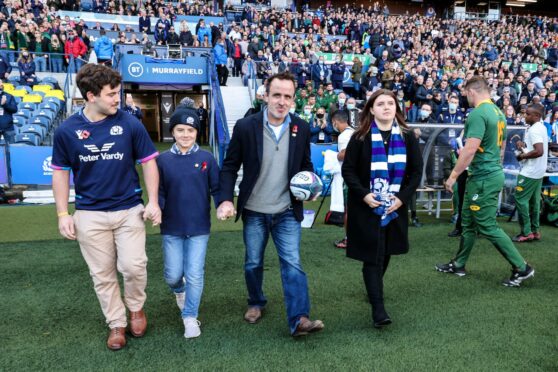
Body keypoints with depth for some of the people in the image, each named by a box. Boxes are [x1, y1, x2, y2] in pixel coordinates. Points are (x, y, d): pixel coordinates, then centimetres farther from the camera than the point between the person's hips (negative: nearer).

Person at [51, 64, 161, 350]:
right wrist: (63, 214, 1)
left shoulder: (130, 124, -7)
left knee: (133, 266, -7)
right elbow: (60, 172, 5)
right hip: (90, 215, 1)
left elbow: (148, 162, 0)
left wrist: (153, 202, -6)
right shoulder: (66, 130, -5)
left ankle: (136, 308, 24)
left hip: (129, 210, -1)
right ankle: (116, 324, 28)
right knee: (102, 274, 9)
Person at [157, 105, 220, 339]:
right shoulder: (163, 160, -2)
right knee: (173, 274, 9)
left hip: (199, 227, -1)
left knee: (195, 274, 1)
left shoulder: (206, 158, -4)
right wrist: (156, 209, -18)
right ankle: (179, 290, 45)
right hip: (172, 227, 1)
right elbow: (159, 192, 1)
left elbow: (216, 188, 0)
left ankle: (190, 316, 21)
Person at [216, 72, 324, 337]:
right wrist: (226, 200, -16)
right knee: (253, 263, 15)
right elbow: (229, 167, -4)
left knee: (292, 263, -5)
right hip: (254, 211, 0)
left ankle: (299, 319, -1)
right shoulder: (245, 126, -10)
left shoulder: (302, 128, -2)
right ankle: (256, 303, 39)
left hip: (287, 211, 1)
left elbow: (306, 165, 11)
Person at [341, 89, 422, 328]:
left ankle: (374, 289, 40)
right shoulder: (360, 137, -5)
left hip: (395, 206, 3)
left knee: (385, 253, 16)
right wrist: (363, 194, -18)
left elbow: (416, 171, 2)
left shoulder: (407, 137, 2)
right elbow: (348, 170, -5)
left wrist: (402, 197, -10)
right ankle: (378, 308, 0)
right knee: (372, 256, -5)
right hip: (366, 207, -3)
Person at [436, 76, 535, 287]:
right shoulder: (498, 112, 11)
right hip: (493, 173, 10)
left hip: (483, 178, -10)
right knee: (468, 222, 16)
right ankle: (458, 265, 27)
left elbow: (470, 150, -25)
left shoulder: (478, 114, -19)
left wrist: (453, 176, -18)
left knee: (488, 227, 0)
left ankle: (522, 268, 9)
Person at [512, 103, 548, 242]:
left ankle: (526, 232, -2)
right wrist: (524, 145, 9)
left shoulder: (534, 130, -19)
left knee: (520, 199, -6)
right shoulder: (541, 127, 13)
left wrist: (523, 156, -15)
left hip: (530, 172, -10)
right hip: (538, 171, 10)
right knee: (534, 201, 13)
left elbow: (539, 151, -28)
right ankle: (535, 230, 18)